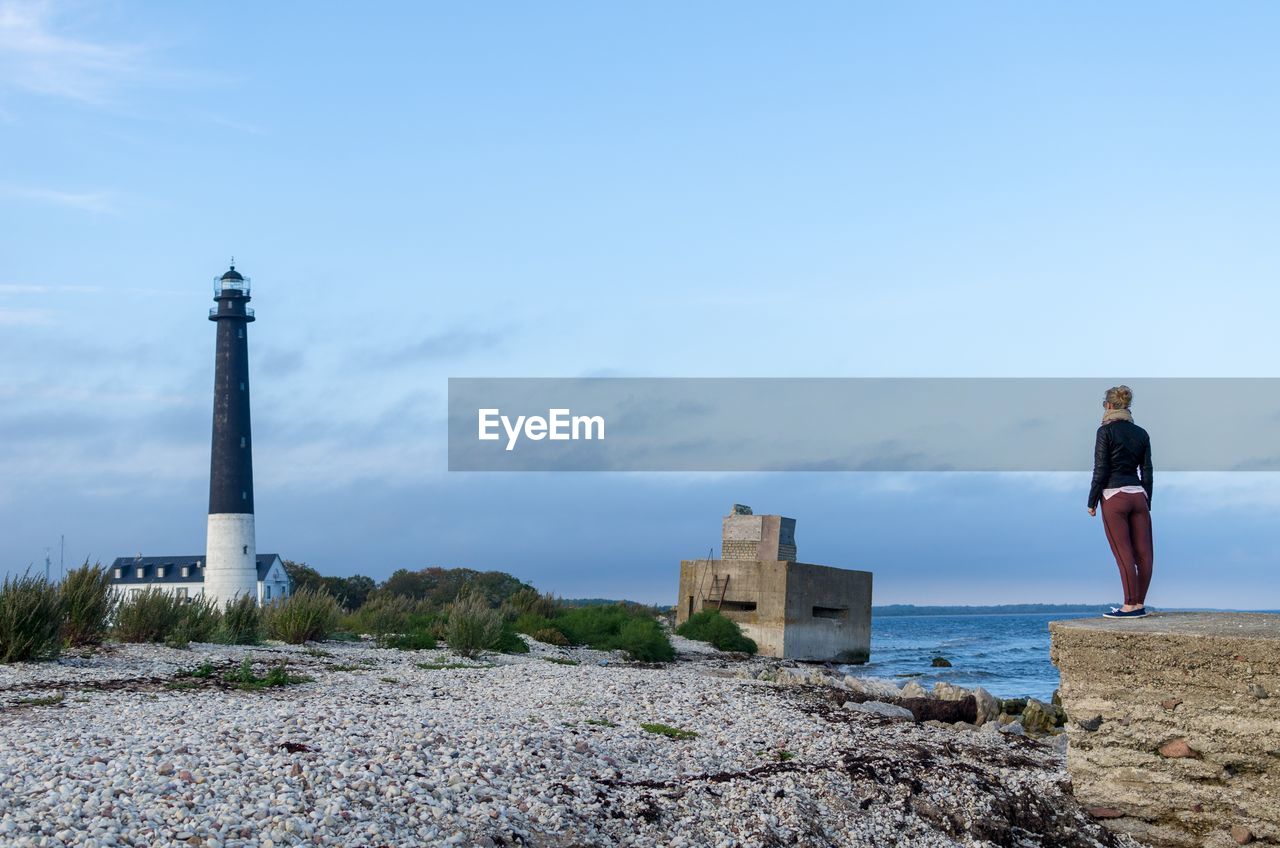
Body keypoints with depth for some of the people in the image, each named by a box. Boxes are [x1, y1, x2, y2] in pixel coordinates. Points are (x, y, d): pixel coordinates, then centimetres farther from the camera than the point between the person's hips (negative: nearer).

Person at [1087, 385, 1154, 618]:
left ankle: (1130, 606, -2)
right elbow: (1147, 472, 10)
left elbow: (1100, 471, -9)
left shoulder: (1106, 431, -7)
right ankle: (1140, 604, 10)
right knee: (1143, 552, 5)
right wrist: (1146, 503, 17)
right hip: (1138, 495, 5)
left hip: (1114, 496, -5)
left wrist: (1092, 502, -2)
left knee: (1123, 553, -3)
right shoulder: (1141, 433, 9)